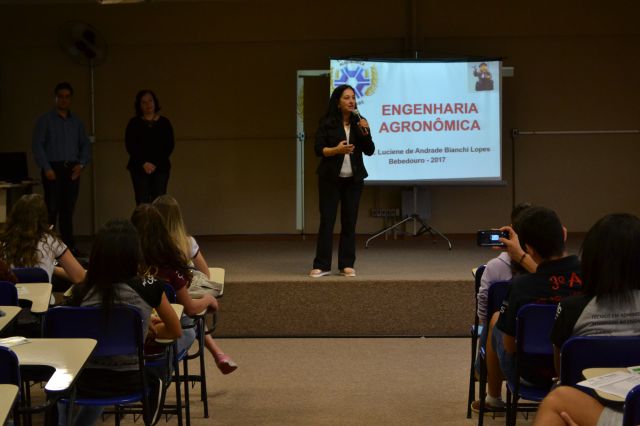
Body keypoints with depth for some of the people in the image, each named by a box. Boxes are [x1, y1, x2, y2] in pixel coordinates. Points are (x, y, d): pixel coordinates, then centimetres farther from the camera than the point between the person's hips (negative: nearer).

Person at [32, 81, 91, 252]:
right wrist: (47, 168, -13)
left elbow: (85, 145, 15)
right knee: (52, 210, -8)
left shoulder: (77, 122, 14)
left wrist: (82, 164, -2)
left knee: (68, 210, 6)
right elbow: (37, 145, -4)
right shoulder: (45, 120, 2)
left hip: (72, 169, 4)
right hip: (53, 169, -4)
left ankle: (69, 245, 10)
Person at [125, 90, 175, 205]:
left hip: (160, 168, 1)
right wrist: (144, 163, -13)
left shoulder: (164, 122, 7)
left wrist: (155, 164, -9)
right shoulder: (134, 123, 5)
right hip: (139, 169, -1)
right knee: (142, 203, -6)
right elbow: (130, 146, -1)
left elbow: (169, 146, 2)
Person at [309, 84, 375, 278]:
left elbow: (369, 151, 2)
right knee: (327, 221, -3)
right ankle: (321, 265, 1)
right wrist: (336, 150, -24)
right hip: (330, 178, -3)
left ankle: (347, 265, 9)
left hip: (353, 179, 3)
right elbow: (318, 149, -7)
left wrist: (365, 132, -14)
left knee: (349, 222, 3)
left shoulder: (359, 122, 5)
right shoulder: (327, 123, -4)